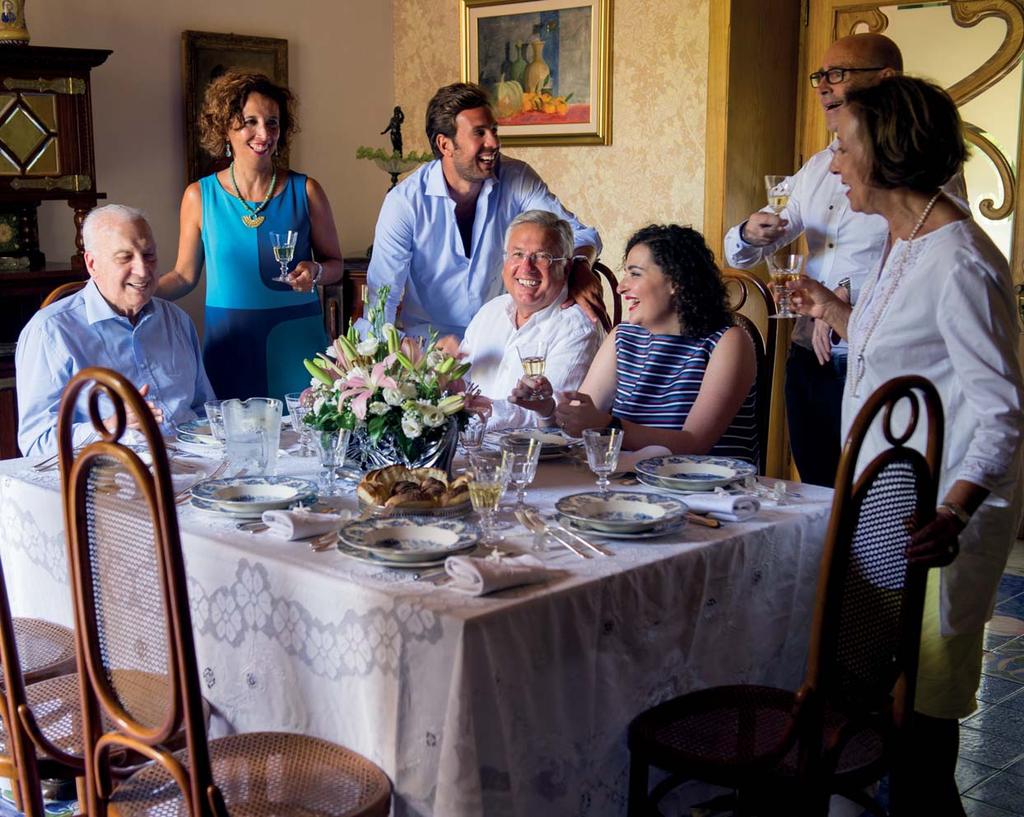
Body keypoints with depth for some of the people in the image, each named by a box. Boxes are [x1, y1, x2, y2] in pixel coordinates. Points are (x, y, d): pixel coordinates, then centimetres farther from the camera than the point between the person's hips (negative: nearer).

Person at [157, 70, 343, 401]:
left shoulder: (305, 191, 1)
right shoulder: (199, 196, 2)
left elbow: (334, 264, 9)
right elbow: (184, 276, 8)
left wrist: (315, 272, -12)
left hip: (296, 340, 0)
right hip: (229, 343, 0)